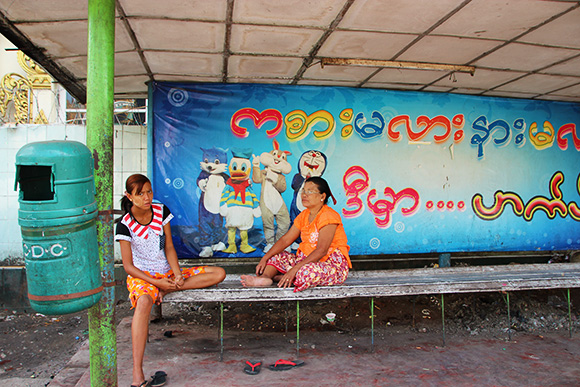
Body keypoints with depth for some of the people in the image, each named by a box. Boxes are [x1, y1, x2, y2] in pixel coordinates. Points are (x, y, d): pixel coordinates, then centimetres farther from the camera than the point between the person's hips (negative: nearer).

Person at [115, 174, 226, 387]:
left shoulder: (161, 211, 1)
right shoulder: (124, 225, -10)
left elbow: (169, 247, 2)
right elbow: (128, 266, -10)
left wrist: (177, 275, -15)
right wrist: (157, 282, -22)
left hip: (167, 272, 5)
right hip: (141, 275, -5)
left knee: (219, 273, -11)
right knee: (144, 301, -41)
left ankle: (167, 291, -21)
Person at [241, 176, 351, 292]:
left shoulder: (328, 216, -17)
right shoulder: (304, 215, 10)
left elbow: (321, 251, -26)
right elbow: (285, 240, 6)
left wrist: (294, 269, -33)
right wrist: (265, 258, -6)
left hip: (333, 266, -8)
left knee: (307, 271, -39)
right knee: (276, 255, 4)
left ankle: (280, 278, -12)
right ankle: (264, 277, -25)